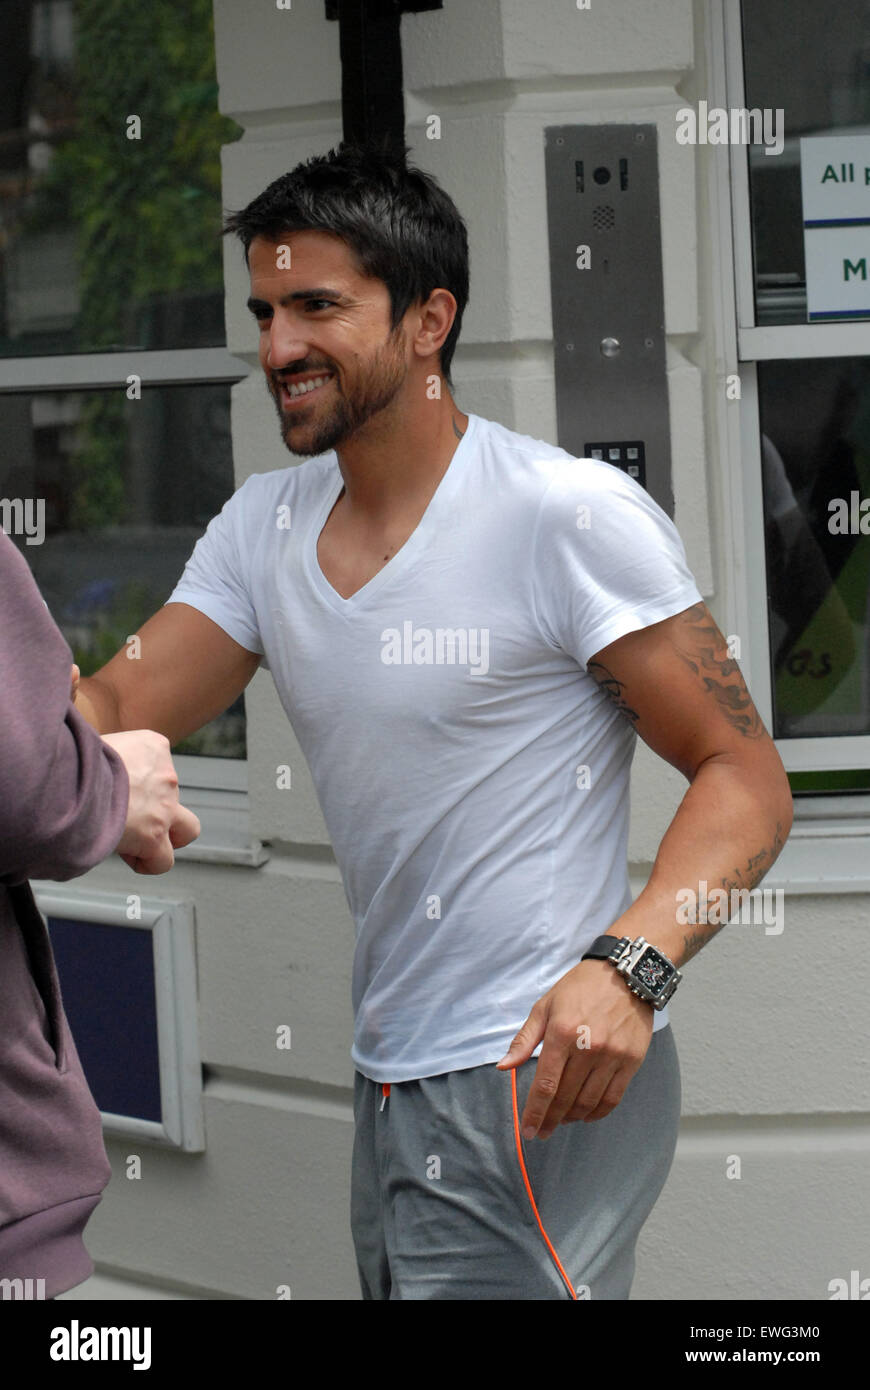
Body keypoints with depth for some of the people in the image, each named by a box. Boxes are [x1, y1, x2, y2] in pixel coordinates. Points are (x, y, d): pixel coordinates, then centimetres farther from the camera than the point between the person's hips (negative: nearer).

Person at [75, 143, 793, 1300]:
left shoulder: (570, 517, -12)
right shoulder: (264, 525, 10)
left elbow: (745, 776, -13)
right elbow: (111, 718, 6)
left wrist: (631, 965, -28)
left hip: (538, 1083, -7)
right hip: (392, 1078, 8)